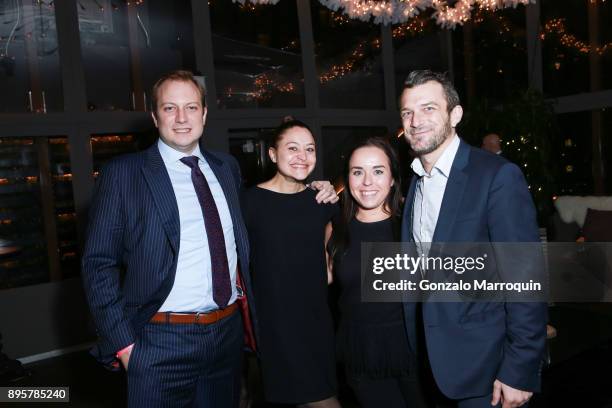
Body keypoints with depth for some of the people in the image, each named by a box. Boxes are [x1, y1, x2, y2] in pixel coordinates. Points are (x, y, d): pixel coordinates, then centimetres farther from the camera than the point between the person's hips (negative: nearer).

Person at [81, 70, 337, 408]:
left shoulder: (227, 167, 8)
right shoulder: (122, 174, -6)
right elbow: (98, 263, -6)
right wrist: (122, 342, -10)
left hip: (228, 333, 5)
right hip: (161, 342, -4)